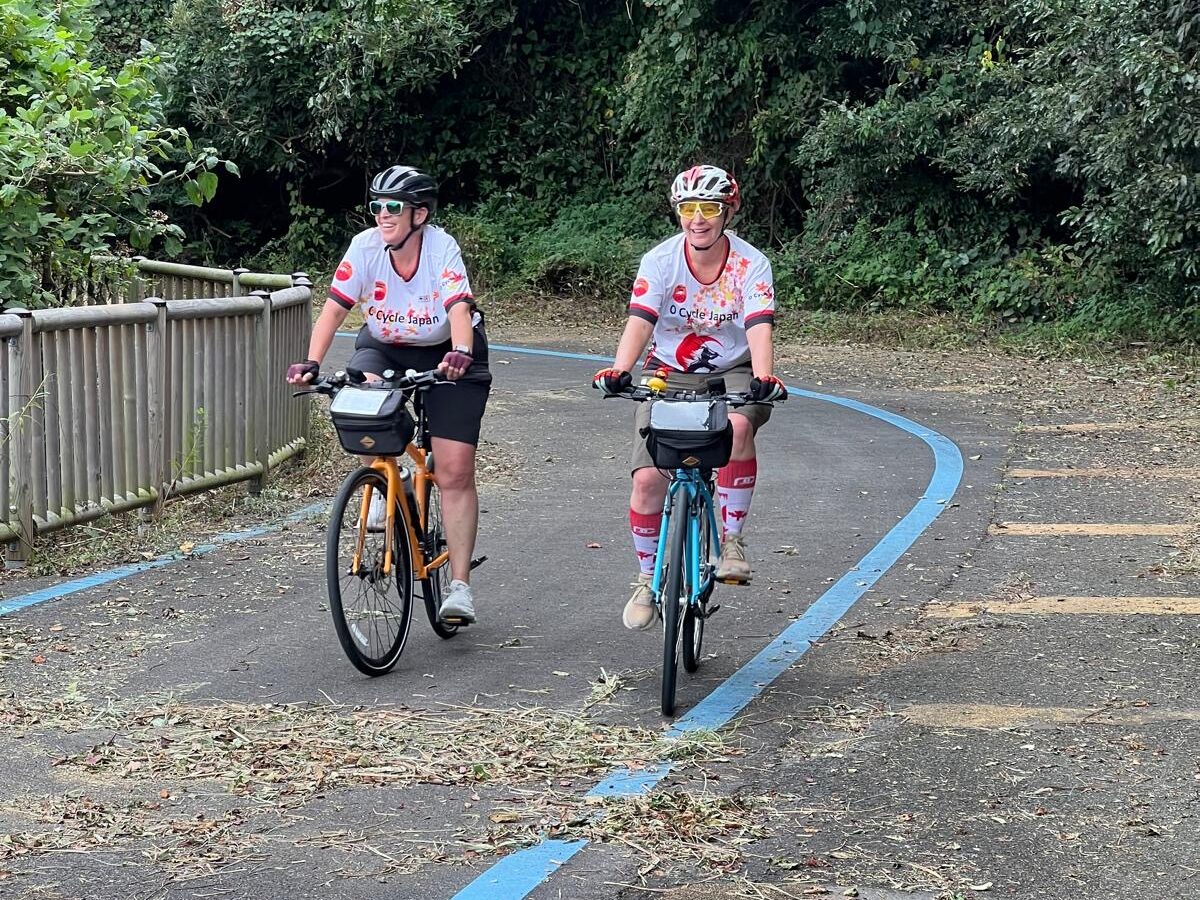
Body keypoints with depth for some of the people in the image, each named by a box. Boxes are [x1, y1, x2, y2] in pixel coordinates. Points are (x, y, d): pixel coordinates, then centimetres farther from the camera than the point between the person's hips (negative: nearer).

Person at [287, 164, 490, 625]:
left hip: (447, 353, -2)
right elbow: (335, 308, -22)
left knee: (456, 473, -10)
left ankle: (459, 586, -4)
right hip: (384, 347, 3)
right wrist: (311, 363, -35)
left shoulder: (442, 248, -26)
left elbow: (459, 309, -38)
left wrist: (461, 354, -57)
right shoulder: (365, 246, -19)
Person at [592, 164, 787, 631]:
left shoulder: (750, 264, -14)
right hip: (669, 374, 1)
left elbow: (759, 328, -26)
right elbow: (639, 322, -24)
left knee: (737, 426, -37)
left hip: (732, 373, -1)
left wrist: (763, 378, -46)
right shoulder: (660, 261, -12)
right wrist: (620, 370, -43)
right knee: (647, 479, -13)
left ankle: (731, 540, -20)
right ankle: (647, 578, 10)